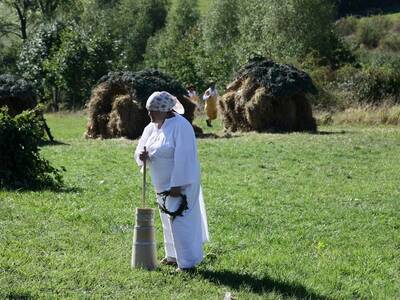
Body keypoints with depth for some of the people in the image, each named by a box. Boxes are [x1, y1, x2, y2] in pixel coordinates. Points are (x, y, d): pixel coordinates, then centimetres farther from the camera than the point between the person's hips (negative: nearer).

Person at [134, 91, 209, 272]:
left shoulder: (180, 126, -20)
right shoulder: (152, 128, 7)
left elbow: (183, 158, -23)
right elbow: (140, 149, 10)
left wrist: (177, 185, -25)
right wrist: (141, 155, -15)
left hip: (180, 184, -9)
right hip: (163, 185, 9)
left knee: (181, 221, -9)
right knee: (169, 221, 17)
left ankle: (187, 263, -4)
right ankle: (174, 256, 30)